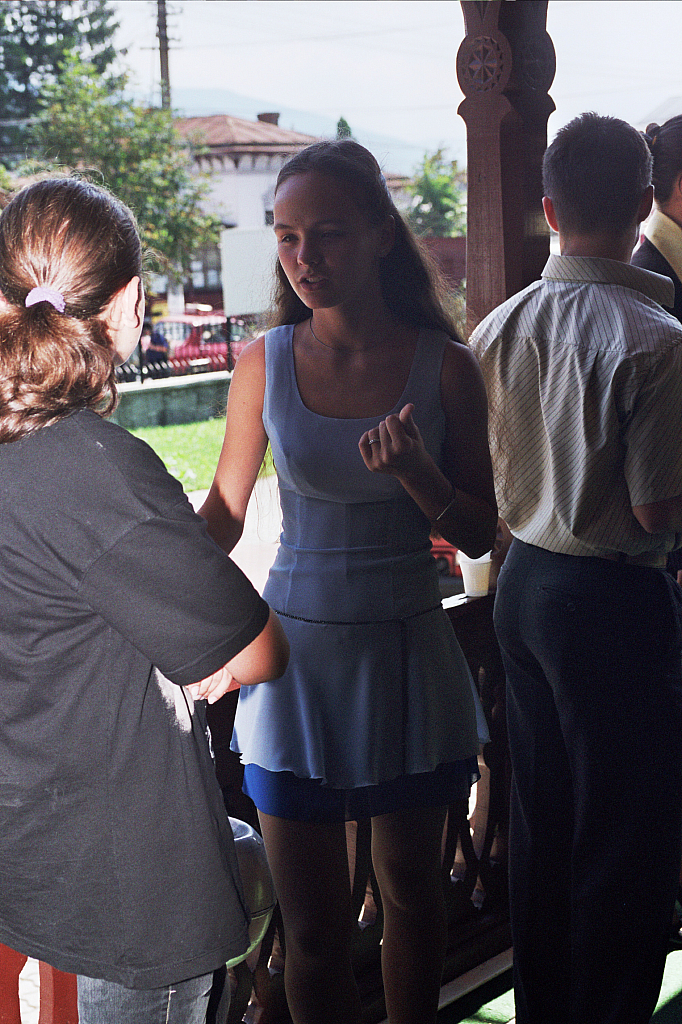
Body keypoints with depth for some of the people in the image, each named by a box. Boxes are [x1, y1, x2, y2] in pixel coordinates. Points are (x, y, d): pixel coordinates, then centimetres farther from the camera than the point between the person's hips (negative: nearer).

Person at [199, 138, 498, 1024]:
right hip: (297, 651, 0)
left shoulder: (445, 366, -6)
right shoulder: (265, 363, -4)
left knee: (410, 891, 17)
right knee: (313, 928, 5)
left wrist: (416, 473, -20)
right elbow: (222, 515, 7)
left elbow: (479, 534, -1)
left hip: (408, 653, 0)